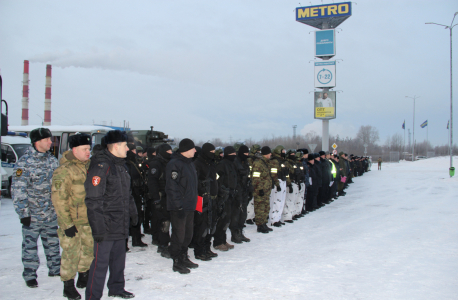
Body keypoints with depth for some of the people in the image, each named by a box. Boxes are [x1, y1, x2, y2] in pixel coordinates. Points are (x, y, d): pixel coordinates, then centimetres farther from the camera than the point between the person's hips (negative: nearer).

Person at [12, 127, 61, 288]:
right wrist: (23, 213, -17)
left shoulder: (52, 160, 6)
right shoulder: (24, 162, -13)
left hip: (52, 213, 6)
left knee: (53, 243, 16)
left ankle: (55, 269, 30)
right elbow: (18, 190, -15)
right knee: (30, 246, 5)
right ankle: (30, 275, 18)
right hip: (32, 215, -6)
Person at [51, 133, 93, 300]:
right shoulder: (64, 171, -16)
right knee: (71, 254, 1)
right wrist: (67, 223, -19)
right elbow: (58, 199, -17)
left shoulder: (89, 166, 7)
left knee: (89, 249, 16)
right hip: (72, 221, -7)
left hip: (89, 219, 7)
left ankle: (83, 278, 35)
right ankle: (68, 285, 17)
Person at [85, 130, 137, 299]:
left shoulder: (120, 165, 14)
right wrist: (99, 227, -22)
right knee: (101, 262, -2)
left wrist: (133, 213, 21)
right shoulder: (100, 165, -16)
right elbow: (94, 199, -20)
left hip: (120, 226, 9)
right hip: (106, 226, -9)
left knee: (119, 259, 19)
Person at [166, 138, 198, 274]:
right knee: (178, 235, -1)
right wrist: (178, 206, -21)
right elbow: (172, 187, -19)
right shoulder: (174, 164, -15)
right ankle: (177, 263, 10)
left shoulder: (189, 163, 15)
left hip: (189, 206, 9)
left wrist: (194, 201, 18)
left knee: (188, 235, 15)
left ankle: (184, 258, 29)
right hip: (179, 207, -9)